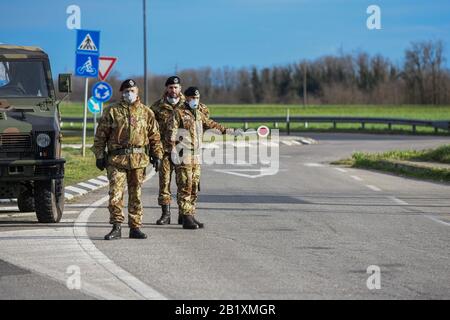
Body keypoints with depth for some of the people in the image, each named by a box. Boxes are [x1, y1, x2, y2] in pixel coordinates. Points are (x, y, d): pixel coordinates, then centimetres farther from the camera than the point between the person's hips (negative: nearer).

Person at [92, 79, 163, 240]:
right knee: (115, 193, -8)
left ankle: (135, 228, 13)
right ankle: (116, 228, -3)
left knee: (136, 195, 7)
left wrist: (157, 155, 5)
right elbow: (100, 135, 5)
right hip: (116, 159, -2)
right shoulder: (111, 111, 5)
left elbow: (155, 136, 13)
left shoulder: (146, 112, 10)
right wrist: (99, 156, -1)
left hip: (138, 160, 2)